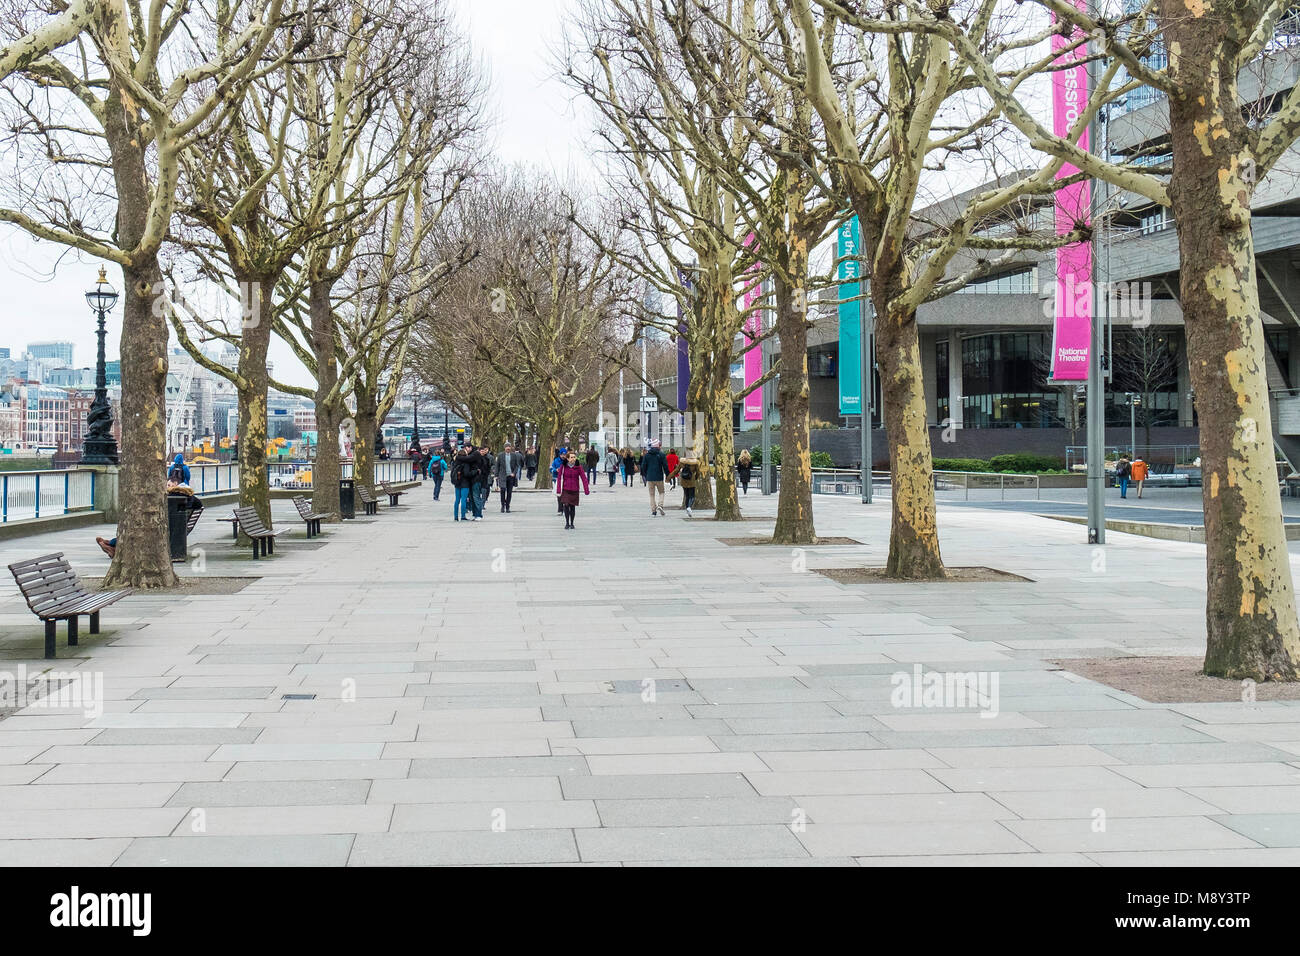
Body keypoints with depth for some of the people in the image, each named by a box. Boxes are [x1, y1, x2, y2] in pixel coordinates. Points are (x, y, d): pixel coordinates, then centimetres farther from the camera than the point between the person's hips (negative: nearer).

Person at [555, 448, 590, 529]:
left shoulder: (578, 467, -5)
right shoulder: (563, 467, -5)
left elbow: (584, 478, -5)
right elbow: (559, 478, 0)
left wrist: (586, 490, -11)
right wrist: (558, 491, -4)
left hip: (574, 490, 1)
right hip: (566, 489, -1)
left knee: (572, 506, 6)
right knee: (566, 505, -11)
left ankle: (572, 523, 23)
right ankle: (567, 523, 3)